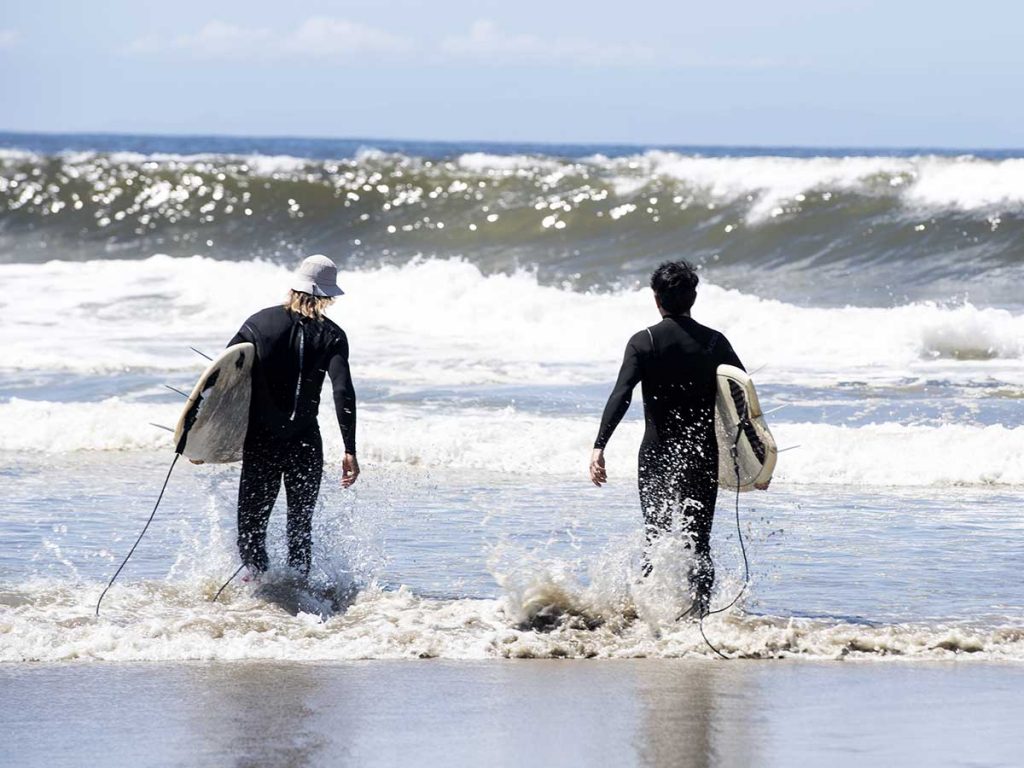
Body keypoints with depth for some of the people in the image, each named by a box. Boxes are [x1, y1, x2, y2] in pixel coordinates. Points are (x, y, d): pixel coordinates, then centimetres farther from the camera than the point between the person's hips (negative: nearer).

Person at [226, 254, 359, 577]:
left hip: (260, 441, 0)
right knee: (300, 527, 16)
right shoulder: (331, 335, -3)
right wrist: (350, 450, -12)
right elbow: (343, 392, -13)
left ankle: (258, 576, -18)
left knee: (250, 524, 6)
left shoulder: (259, 323, 1)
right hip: (305, 442, 0)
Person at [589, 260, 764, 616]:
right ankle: (699, 612, -7)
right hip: (704, 452, 2)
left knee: (656, 536, 5)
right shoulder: (714, 342, 2)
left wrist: (599, 446, -21)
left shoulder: (644, 342, -5)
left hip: (658, 453, -2)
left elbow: (621, 396, -16)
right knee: (699, 541, 7)